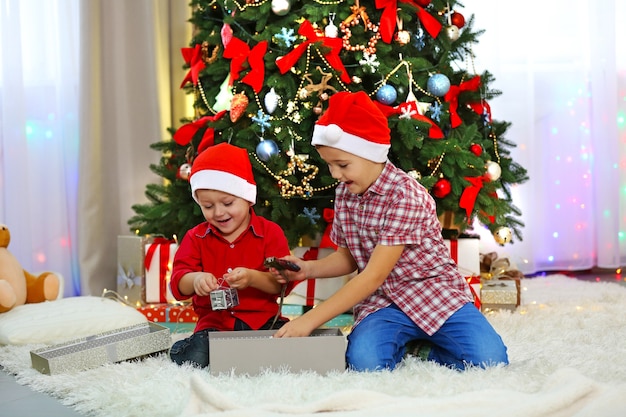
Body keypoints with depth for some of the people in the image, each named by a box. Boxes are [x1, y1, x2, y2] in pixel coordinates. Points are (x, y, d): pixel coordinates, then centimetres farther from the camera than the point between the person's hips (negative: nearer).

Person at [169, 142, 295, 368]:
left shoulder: (270, 232, 1)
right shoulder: (196, 238, 8)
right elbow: (178, 283, -2)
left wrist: (252, 278, -29)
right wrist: (195, 279, -27)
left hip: (263, 319, 1)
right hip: (215, 322, 0)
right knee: (193, 358, -30)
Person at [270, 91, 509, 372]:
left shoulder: (406, 196, -21)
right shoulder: (344, 194, 2)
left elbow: (374, 275, -24)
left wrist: (310, 319, -25)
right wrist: (307, 269, -6)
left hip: (434, 293, -3)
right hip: (380, 302, 4)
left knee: (489, 359, -24)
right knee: (363, 361, -28)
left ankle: (418, 347, 4)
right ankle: (402, 343, 5)